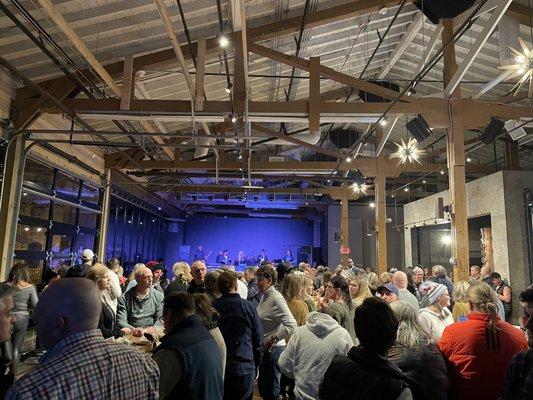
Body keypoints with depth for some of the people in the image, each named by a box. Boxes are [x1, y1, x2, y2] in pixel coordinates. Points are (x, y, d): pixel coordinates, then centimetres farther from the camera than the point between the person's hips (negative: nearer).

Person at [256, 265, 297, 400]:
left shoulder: (276, 298, -19)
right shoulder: (264, 296, 6)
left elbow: (291, 325, -27)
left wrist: (272, 340, -22)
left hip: (273, 350, -8)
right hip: (263, 349, 8)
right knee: (263, 389, 19)